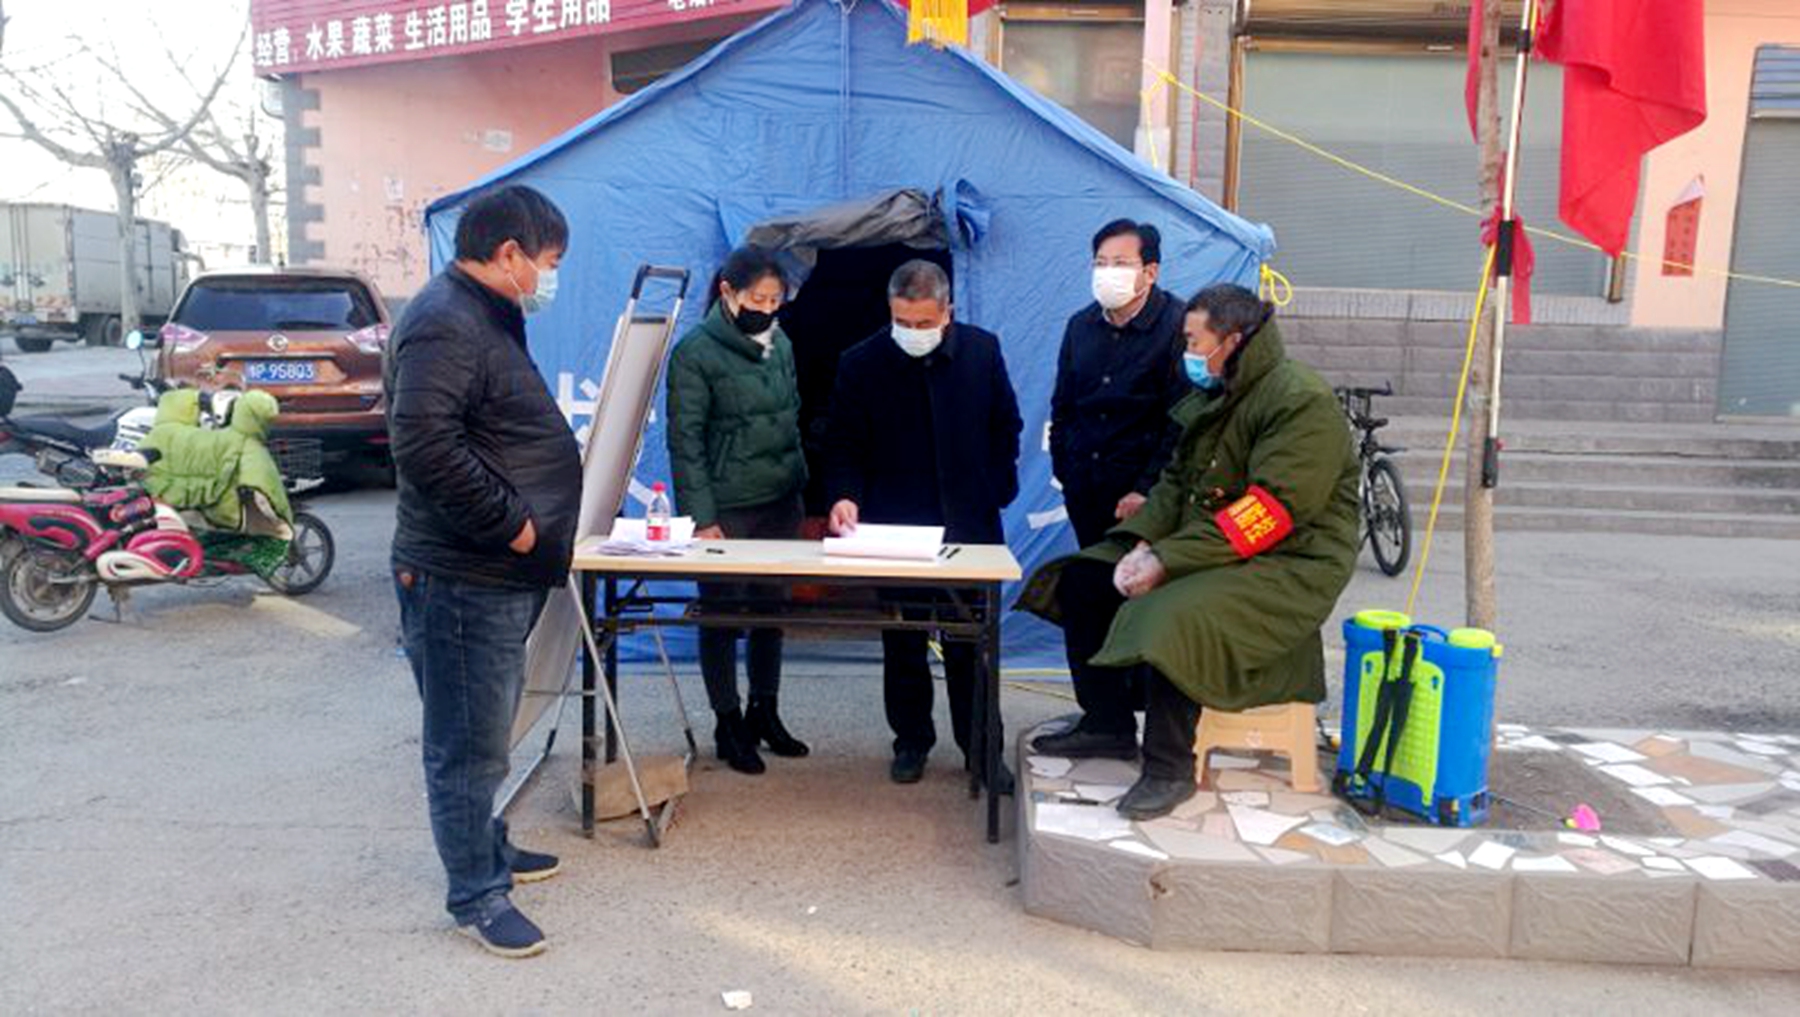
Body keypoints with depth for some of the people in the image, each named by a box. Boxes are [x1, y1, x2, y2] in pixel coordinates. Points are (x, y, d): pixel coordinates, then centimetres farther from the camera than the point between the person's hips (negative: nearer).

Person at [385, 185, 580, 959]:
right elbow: (425, 445, -28)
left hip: (501, 575, 11)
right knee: (468, 743, 1)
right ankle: (477, 893, 12)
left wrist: (523, 523, 18)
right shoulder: (445, 323, -17)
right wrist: (509, 523, -20)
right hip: (463, 578, -11)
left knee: (483, 735, 22)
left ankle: (486, 847, 37)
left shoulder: (486, 318, 18)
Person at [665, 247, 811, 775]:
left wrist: (800, 486, 11)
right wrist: (702, 519, -16)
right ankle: (728, 723, 20)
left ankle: (765, 713, 29)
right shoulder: (696, 352, -9)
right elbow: (685, 441, -11)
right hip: (726, 510, -5)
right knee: (722, 615, 6)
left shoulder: (780, 344, 8)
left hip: (780, 503, 6)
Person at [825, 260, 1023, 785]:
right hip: (895, 529, -1)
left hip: (970, 525, 1)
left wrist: (996, 493, 4)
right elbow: (842, 445, -1)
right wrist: (845, 496, -18)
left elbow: (1006, 427, 9)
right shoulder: (860, 363, -6)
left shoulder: (983, 350, -1)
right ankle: (911, 741, 27)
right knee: (903, 645, 11)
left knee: (971, 644, 9)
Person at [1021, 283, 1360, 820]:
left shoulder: (1303, 402, -16)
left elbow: (1272, 512, -25)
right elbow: (1176, 482, 14)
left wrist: (1169, 561, -26)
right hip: (1203, 550, 9)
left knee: (1173, 620, -34)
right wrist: (1143, 541, -7)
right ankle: (1107, 723, 12)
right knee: (1082, 580, 3)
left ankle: (1169, 768, -15)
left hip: (1285, 566, -9)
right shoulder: (1213, 398, 13)